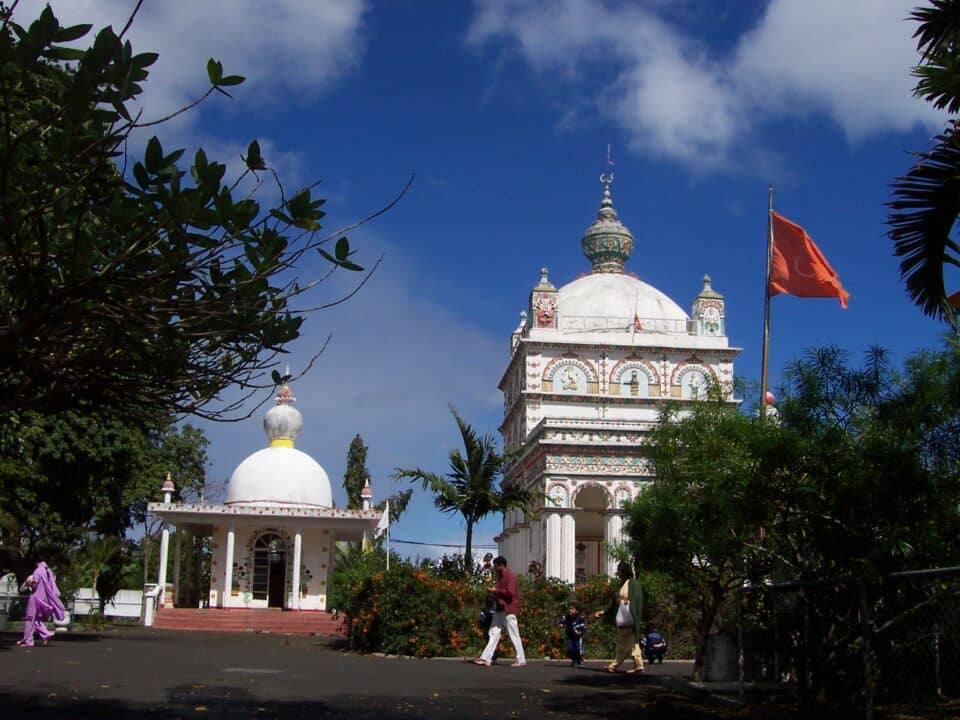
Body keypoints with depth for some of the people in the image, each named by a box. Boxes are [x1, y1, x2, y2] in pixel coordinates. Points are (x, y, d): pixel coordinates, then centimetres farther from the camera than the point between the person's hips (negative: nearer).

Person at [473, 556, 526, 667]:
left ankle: (521, 660, 4)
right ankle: (486, 658, 4)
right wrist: (493, 590, 5)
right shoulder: (501, 576, 16)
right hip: (500, 609, 10)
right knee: (494, 633, 5)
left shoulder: (510, 575, -13)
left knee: (514, 635, -3)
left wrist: (496, 590, -16)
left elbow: (510, 593, -22)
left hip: (509, 610, -10)